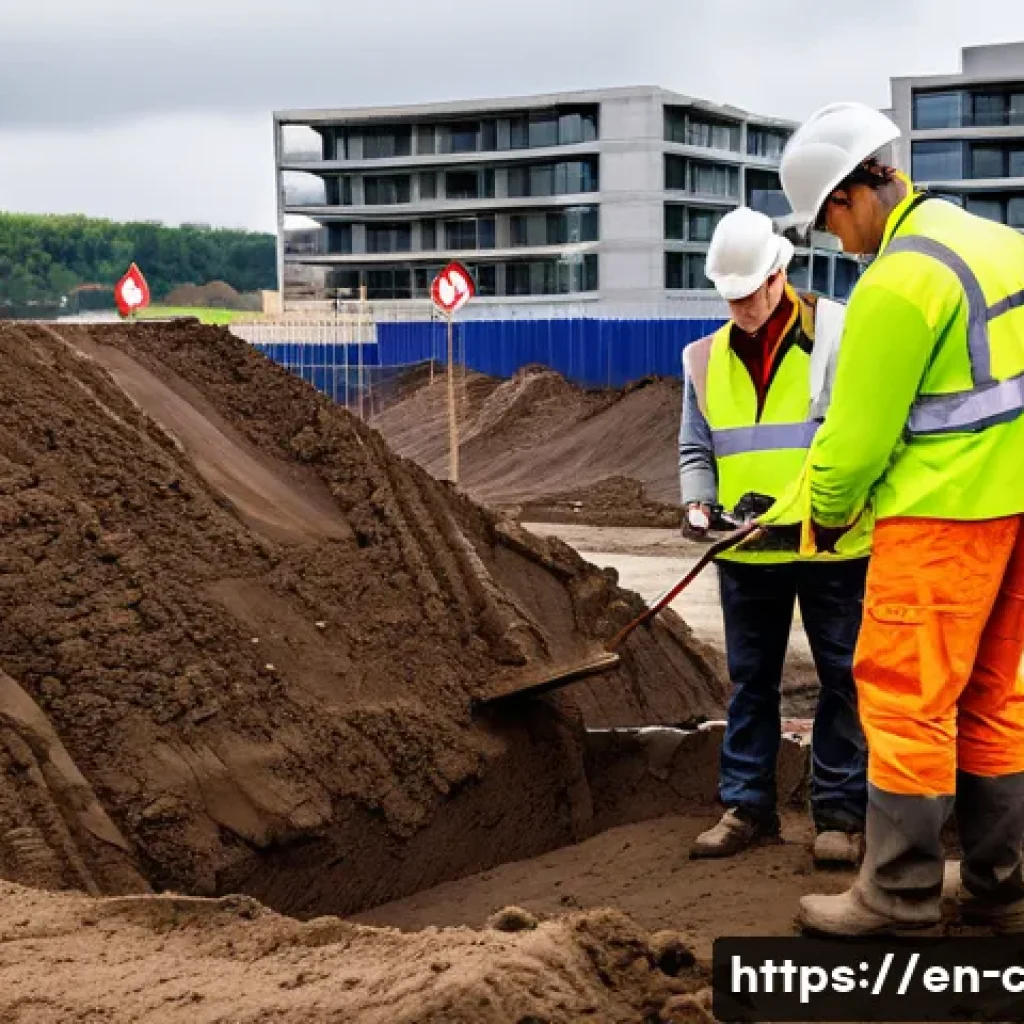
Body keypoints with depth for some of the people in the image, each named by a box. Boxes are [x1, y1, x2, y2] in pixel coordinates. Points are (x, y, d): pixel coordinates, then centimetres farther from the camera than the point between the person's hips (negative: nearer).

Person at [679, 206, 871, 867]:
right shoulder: (707, 358, 7)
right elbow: (696, 449, 12)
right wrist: (699, 503, -8)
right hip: (747, 554, 4)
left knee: (843, 679, 4)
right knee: (751, 681, 11)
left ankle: (841, 812, 14)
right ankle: (748, 806, 21)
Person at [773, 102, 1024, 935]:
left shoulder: (898, 280, -16)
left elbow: (858, 430, -13)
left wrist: (827, 514, 3)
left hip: (941, 514, -9)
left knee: (905, 695, -1)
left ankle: (900, 892, 6)